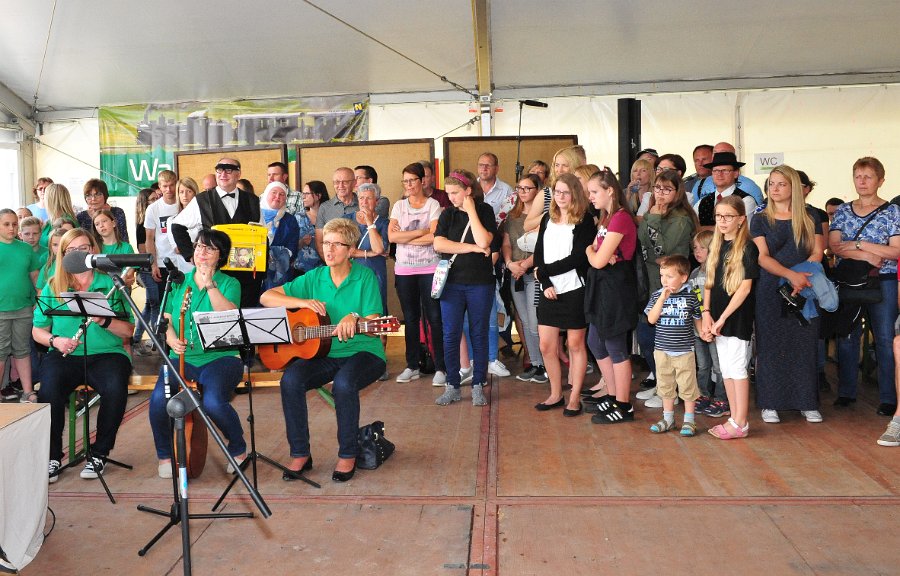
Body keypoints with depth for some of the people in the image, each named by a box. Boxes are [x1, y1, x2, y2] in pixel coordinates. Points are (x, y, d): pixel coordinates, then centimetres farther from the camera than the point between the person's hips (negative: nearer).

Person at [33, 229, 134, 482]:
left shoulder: (110, 284, 8)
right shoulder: (53, 287, 13)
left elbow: (128, 330, 2)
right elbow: (37, 331, 13)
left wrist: (104, 320, -17)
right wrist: (55, 340, -8)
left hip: (106, 354, -1)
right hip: (64, 355, 1)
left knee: (115, 390, -32)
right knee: (49, 390, -31)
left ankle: (99, 453, -9)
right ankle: (52, 456, -10)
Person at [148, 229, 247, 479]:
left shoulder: (229, 284, 4)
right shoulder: (179, 282, 15)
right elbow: (167, 320, 12)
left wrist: (210, 285, -21)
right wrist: (172, 339, -8)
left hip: (220, 358, -3)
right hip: (181, 358, 3)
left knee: (213, 402, -31)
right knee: (159, 398, -26)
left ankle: (238, 449, 0)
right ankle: (165, 454, 3)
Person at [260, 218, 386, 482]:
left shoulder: (365, 277, -5)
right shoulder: (314, 277, 5)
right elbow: (267, 297, 3)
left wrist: (355, 318, -33)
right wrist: (304, 302, -11)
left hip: (363, 352, -4)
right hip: (324, 353, 4)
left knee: (343, 382, -35)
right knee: (290, 379, -24)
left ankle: (348, 455, -12)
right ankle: (300, 454, -7)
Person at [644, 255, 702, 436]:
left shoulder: (690, 296, -4)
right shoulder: (657, 295, -1)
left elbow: (697, 319, 7)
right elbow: (651, 319, -12)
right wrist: (662, 298, -19)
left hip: (685, 351, -2)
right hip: (662, 351, 2)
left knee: (687, 386, 3)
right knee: (665, 386, 13)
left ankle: (689, 420, 16)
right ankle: (668, 419, 26)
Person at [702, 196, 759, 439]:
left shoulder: (747, 248, -10)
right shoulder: (716, 247, 10)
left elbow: (745, 286, -14)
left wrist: (722, 318, -16)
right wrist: (706, 314, -2)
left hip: (737, 318, -7)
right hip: (718, 319, 7)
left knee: (737, 368, -3)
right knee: (725, 369, 12)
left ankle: (740, 424, 7)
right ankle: (734, 418, 22)